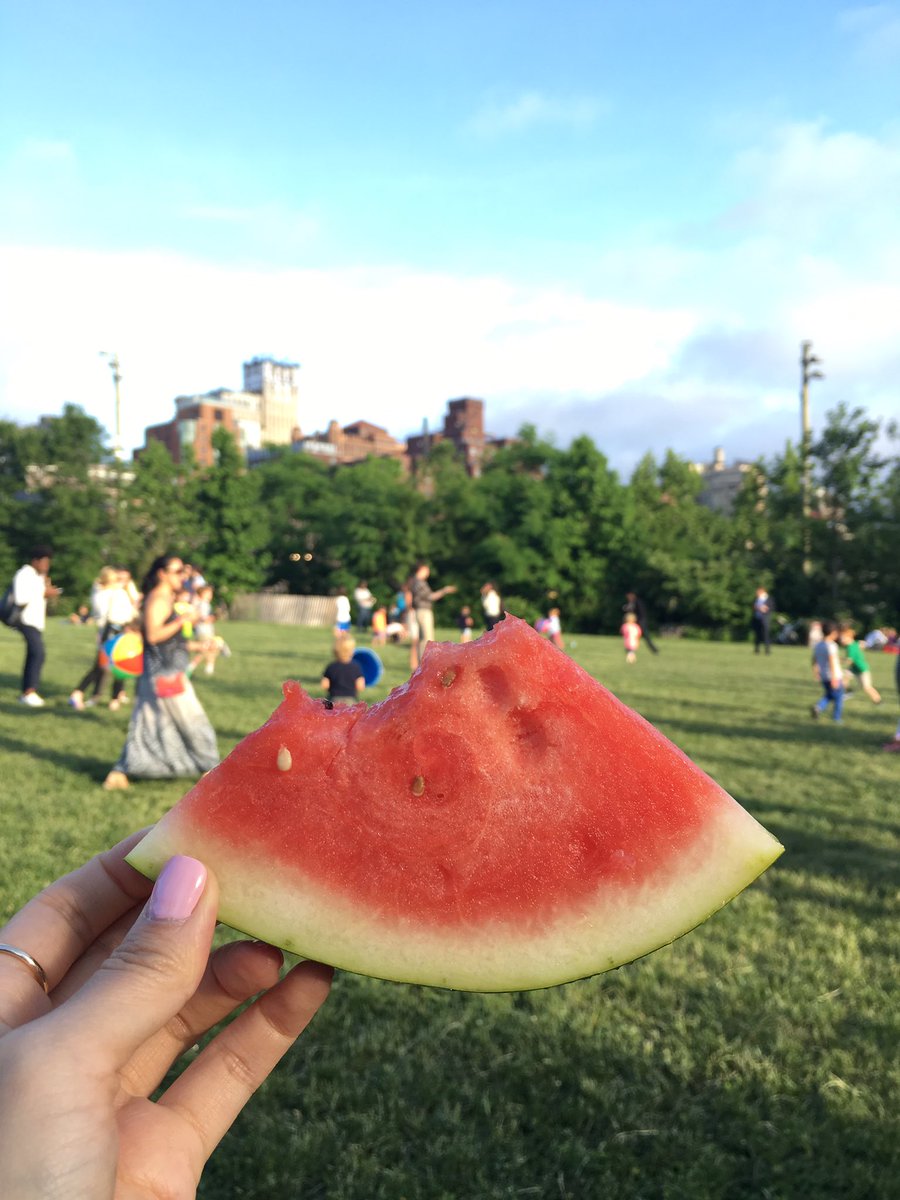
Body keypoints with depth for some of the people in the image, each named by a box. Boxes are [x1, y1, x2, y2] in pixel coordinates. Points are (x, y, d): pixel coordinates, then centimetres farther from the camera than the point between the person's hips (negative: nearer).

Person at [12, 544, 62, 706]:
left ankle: (26, 693, 13)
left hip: (37, 621, 9)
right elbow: (20, 598, -22)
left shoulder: (39, 576, 16)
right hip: (27, 620, -9)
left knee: (32, 656, 8)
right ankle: (30, 691, -20)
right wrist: (43, 593, -18)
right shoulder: (23, 575, -12)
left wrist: (48, 590, 4)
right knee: (38, 654, -20)